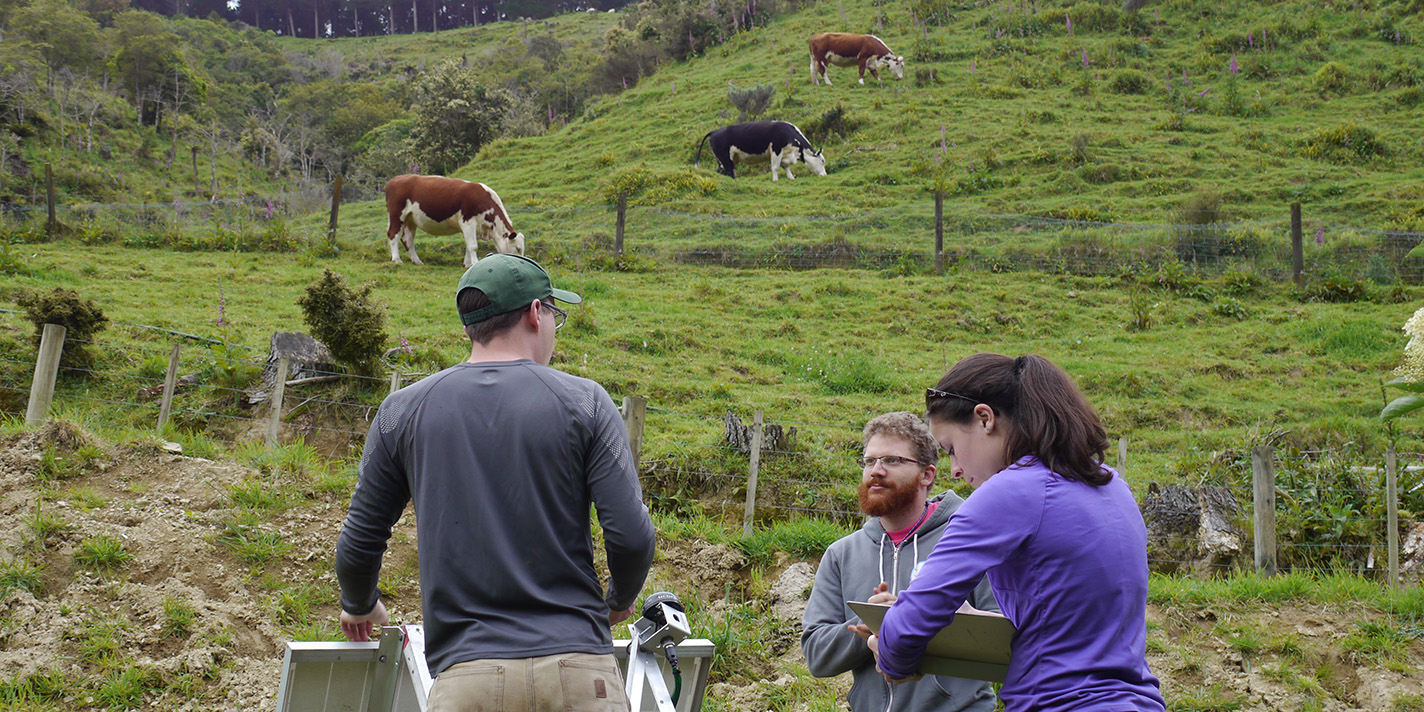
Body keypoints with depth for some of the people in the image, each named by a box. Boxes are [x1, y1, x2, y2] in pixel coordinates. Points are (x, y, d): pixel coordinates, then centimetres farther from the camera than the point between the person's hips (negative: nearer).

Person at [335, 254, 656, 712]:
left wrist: (359, 607, 33)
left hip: (465, 675, 1)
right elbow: (631, 537, -4)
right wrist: (618, 603, 17)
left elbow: (359, 545, 11)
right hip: (578, 671, -1)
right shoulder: (583, 402, 0)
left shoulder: (403, 412, 6)